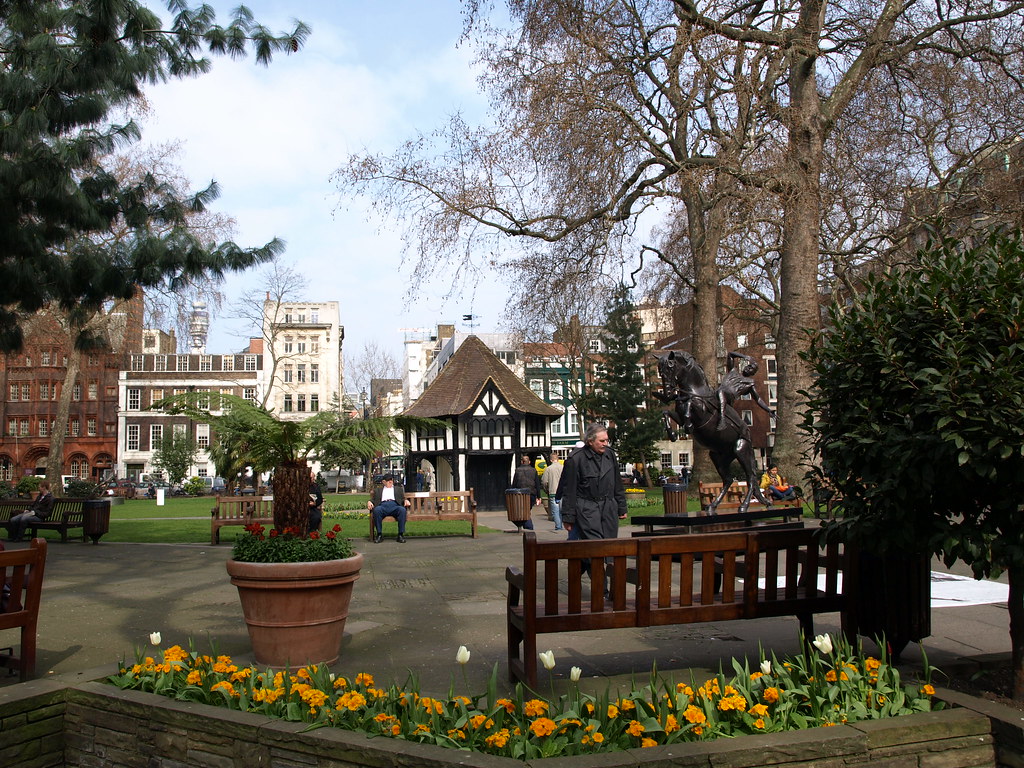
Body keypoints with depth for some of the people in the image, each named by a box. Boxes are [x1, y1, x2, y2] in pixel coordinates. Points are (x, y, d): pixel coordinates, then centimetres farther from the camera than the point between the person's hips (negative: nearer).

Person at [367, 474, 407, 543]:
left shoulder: (398, 489, 34)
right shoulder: (378, 490, 33)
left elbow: (403, 498, 23)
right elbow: (374, 499, 22)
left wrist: (405, 500, 0)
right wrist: (369, 502, -1)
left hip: (394, 505, 0)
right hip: (383, 505, 0)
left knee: (402, 509, -35)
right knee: (377, 509, -37)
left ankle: (401, 534, -31)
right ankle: (379, 534, -28)